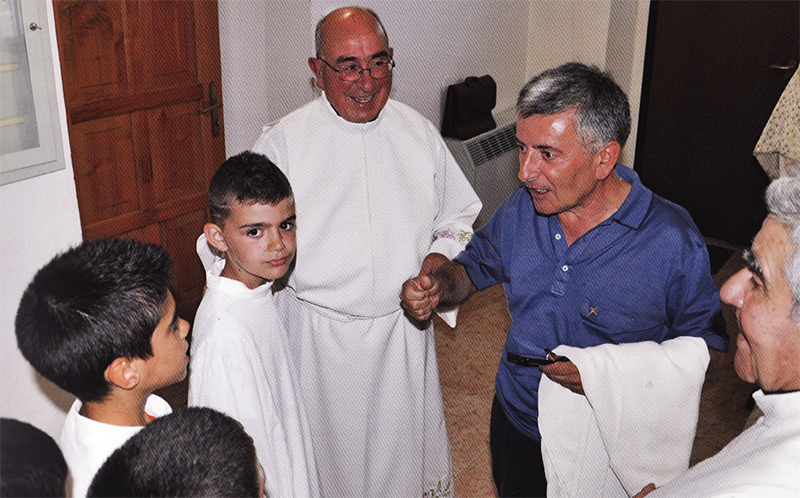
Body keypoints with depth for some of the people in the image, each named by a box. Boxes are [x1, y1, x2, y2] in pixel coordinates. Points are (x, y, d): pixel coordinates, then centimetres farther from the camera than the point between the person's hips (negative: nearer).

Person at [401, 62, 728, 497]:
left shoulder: (673, 243, -23)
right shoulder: (519, 211, -9)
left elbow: (705, 347, -15)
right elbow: (473, 265, 8)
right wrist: (438, 286, -14)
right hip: (516, 422, 4)